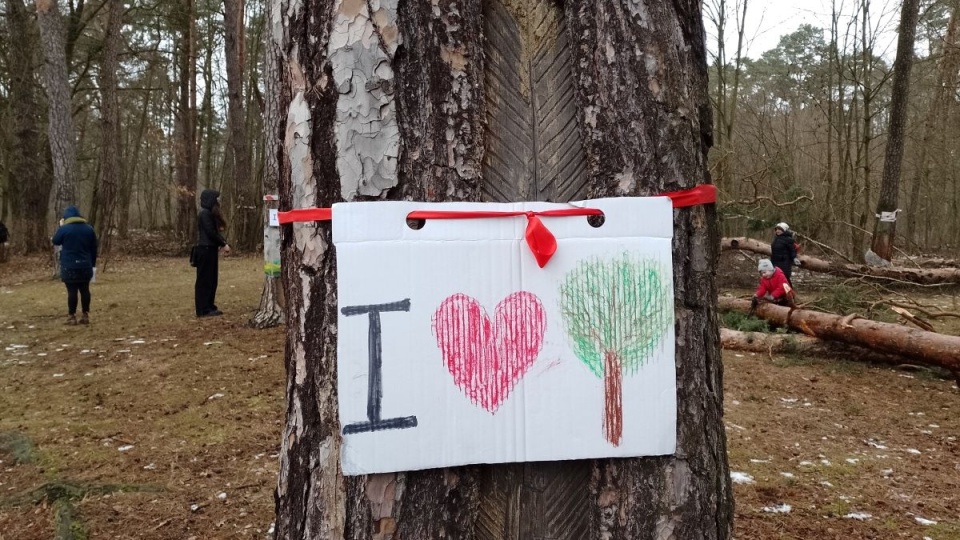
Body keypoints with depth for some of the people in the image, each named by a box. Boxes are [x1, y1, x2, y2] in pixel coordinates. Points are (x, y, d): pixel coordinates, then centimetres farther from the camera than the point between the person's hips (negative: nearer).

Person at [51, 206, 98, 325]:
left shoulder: (64, 229, -7)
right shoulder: (89, 229, 6)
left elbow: (55, 241, 10)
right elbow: (94, 249, 10)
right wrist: (93, 264, 18)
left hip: (69, 266, -4)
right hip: (85, 265, 4)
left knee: (72, 291, -2)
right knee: (85, 290, 8)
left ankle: (72, 317, 2)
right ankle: (86, 315, 11)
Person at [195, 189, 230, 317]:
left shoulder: (210, 213, 16)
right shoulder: (205, 214, -14)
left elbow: (215, 232, 16)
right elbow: (210, 232, -19)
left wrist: (224, 244, 2)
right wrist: (223, 244, -10)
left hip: (211, 250, 10)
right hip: (206, 250, -10)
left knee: (212, 280, 12)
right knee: (204, 280, -6)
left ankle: (210, 307, 18)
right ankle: (203, 309, -2)